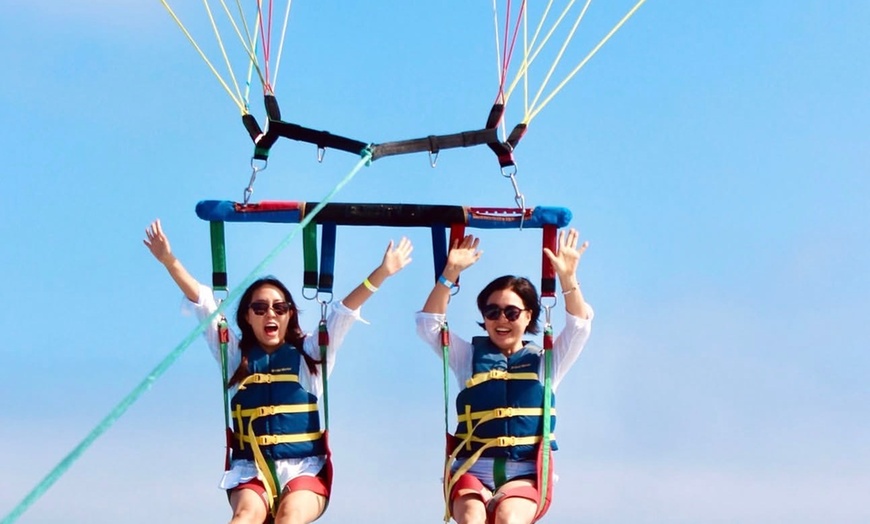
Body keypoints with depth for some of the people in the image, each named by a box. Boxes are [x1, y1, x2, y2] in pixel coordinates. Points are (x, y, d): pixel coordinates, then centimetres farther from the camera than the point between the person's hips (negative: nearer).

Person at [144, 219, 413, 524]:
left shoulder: (310, 353, 12)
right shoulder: (235, 355, 13)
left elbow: (345, 311, 3)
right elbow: (202, 303, 6)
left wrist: (383, 272, -7)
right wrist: (169, 261, -2)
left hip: (305, 469, 0)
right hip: (251, 470, 1)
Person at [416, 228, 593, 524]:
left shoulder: (544, 362, 15)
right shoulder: (469, 357, 17)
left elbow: (579, 326, 2)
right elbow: (429, 323, 6)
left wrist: (567, 277, -14)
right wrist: (451, 273, -6)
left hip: (524, 474, 0)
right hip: (473, 469, 0)